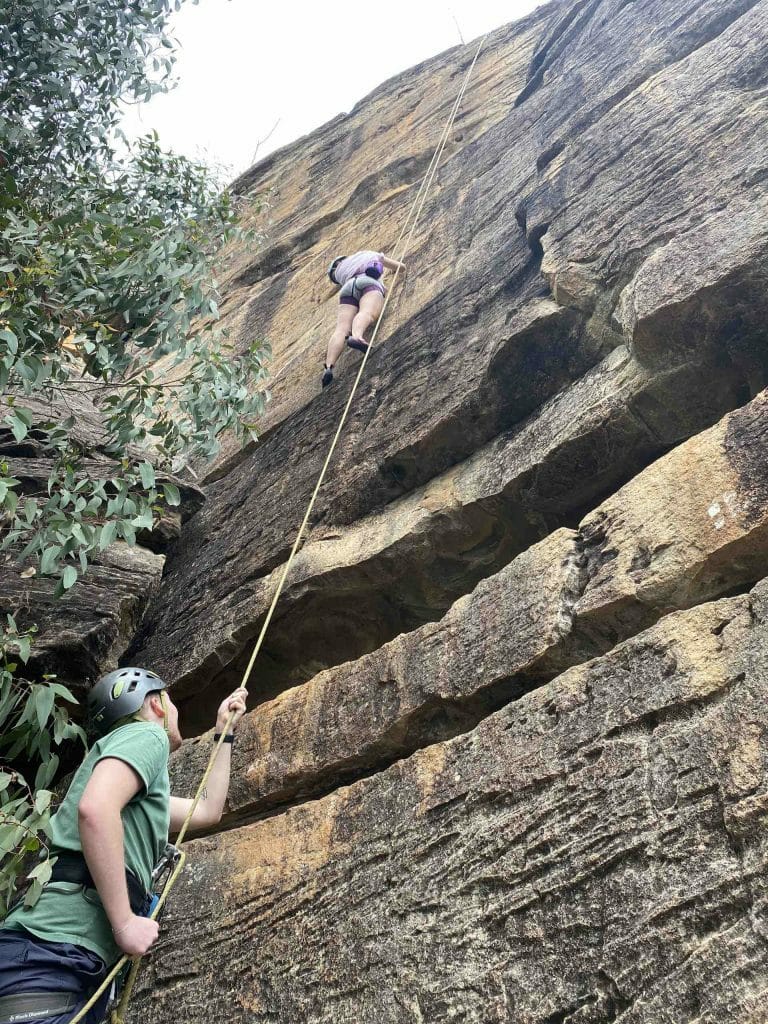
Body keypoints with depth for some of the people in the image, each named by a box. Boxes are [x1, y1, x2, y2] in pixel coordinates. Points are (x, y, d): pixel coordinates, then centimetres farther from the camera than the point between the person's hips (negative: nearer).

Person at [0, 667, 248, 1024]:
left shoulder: (140, 789, 32)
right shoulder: (145, 734, 1)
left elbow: (207, 811, 45)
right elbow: (95, 808, -19)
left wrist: (225, 732, 49)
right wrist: (125, 922, -17)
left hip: (83, 961, 10)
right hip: (51, 948, -10)